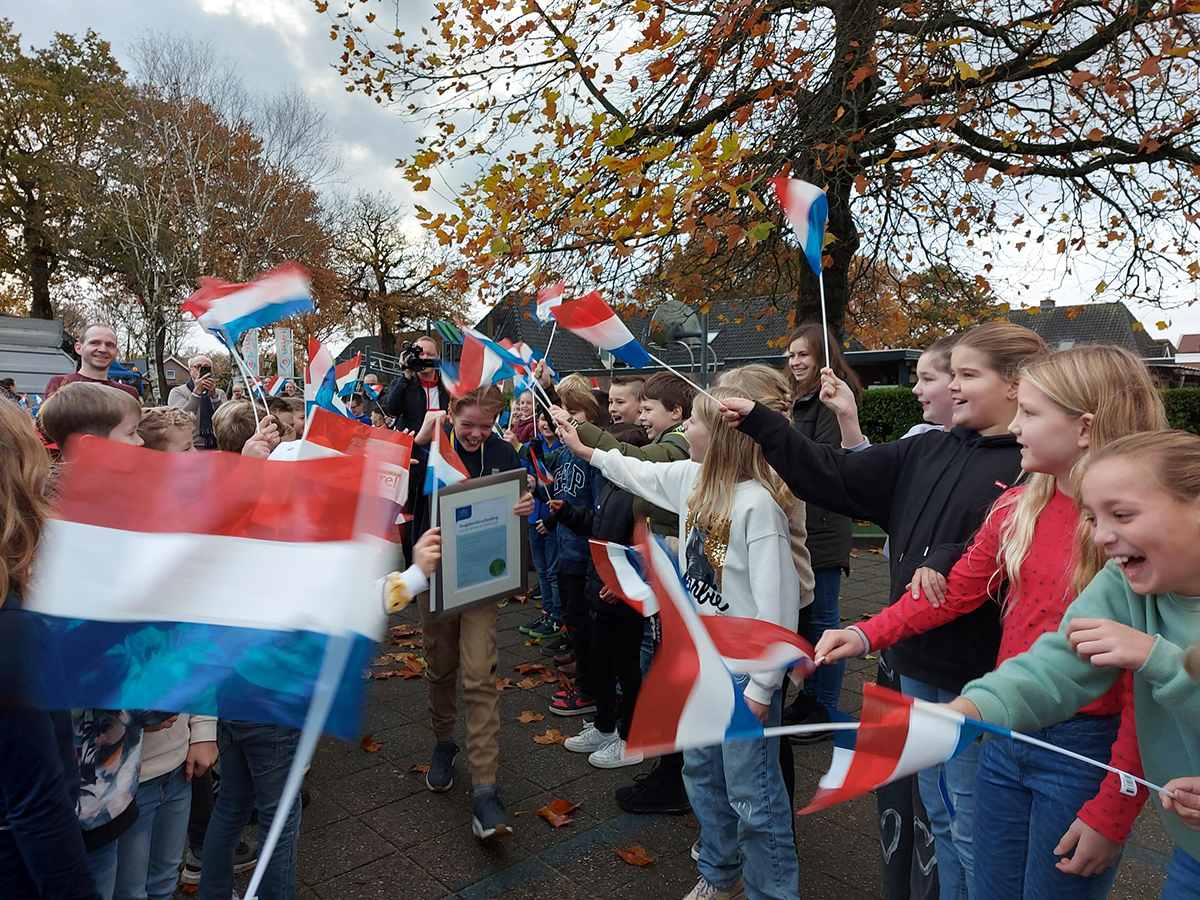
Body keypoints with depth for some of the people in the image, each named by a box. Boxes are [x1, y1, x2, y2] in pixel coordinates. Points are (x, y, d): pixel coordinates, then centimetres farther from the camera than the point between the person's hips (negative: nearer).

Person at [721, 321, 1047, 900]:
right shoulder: (926, 453, 7)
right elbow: (833, 477, 5)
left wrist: (951, 559, -31)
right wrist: (759, 423, 2)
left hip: (977, 677, -7)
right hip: (917, 664, 7)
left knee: (973, 832, 9)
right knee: (938, 819, 23)